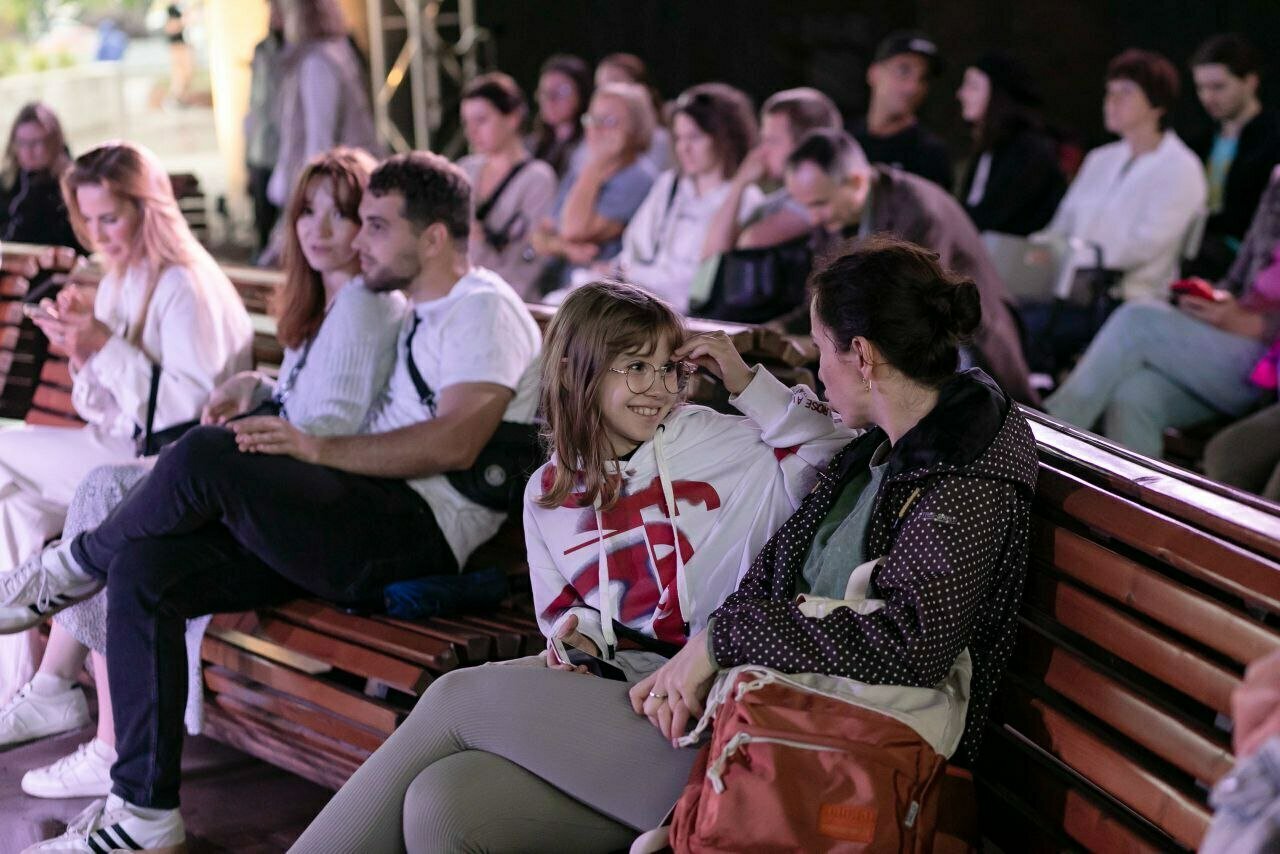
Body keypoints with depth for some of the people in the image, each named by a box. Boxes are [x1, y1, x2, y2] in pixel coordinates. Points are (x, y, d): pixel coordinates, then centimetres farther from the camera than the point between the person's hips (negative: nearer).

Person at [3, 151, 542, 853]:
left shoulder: (484, 308, -4)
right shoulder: (420, 314, 27)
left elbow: (455, 445, -18)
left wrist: (316, 449, -21)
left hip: (419, 535, -10)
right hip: (366, 527, 10)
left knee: (202, 457, -25)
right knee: (142, 567, -7)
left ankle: (71, 571, 6)